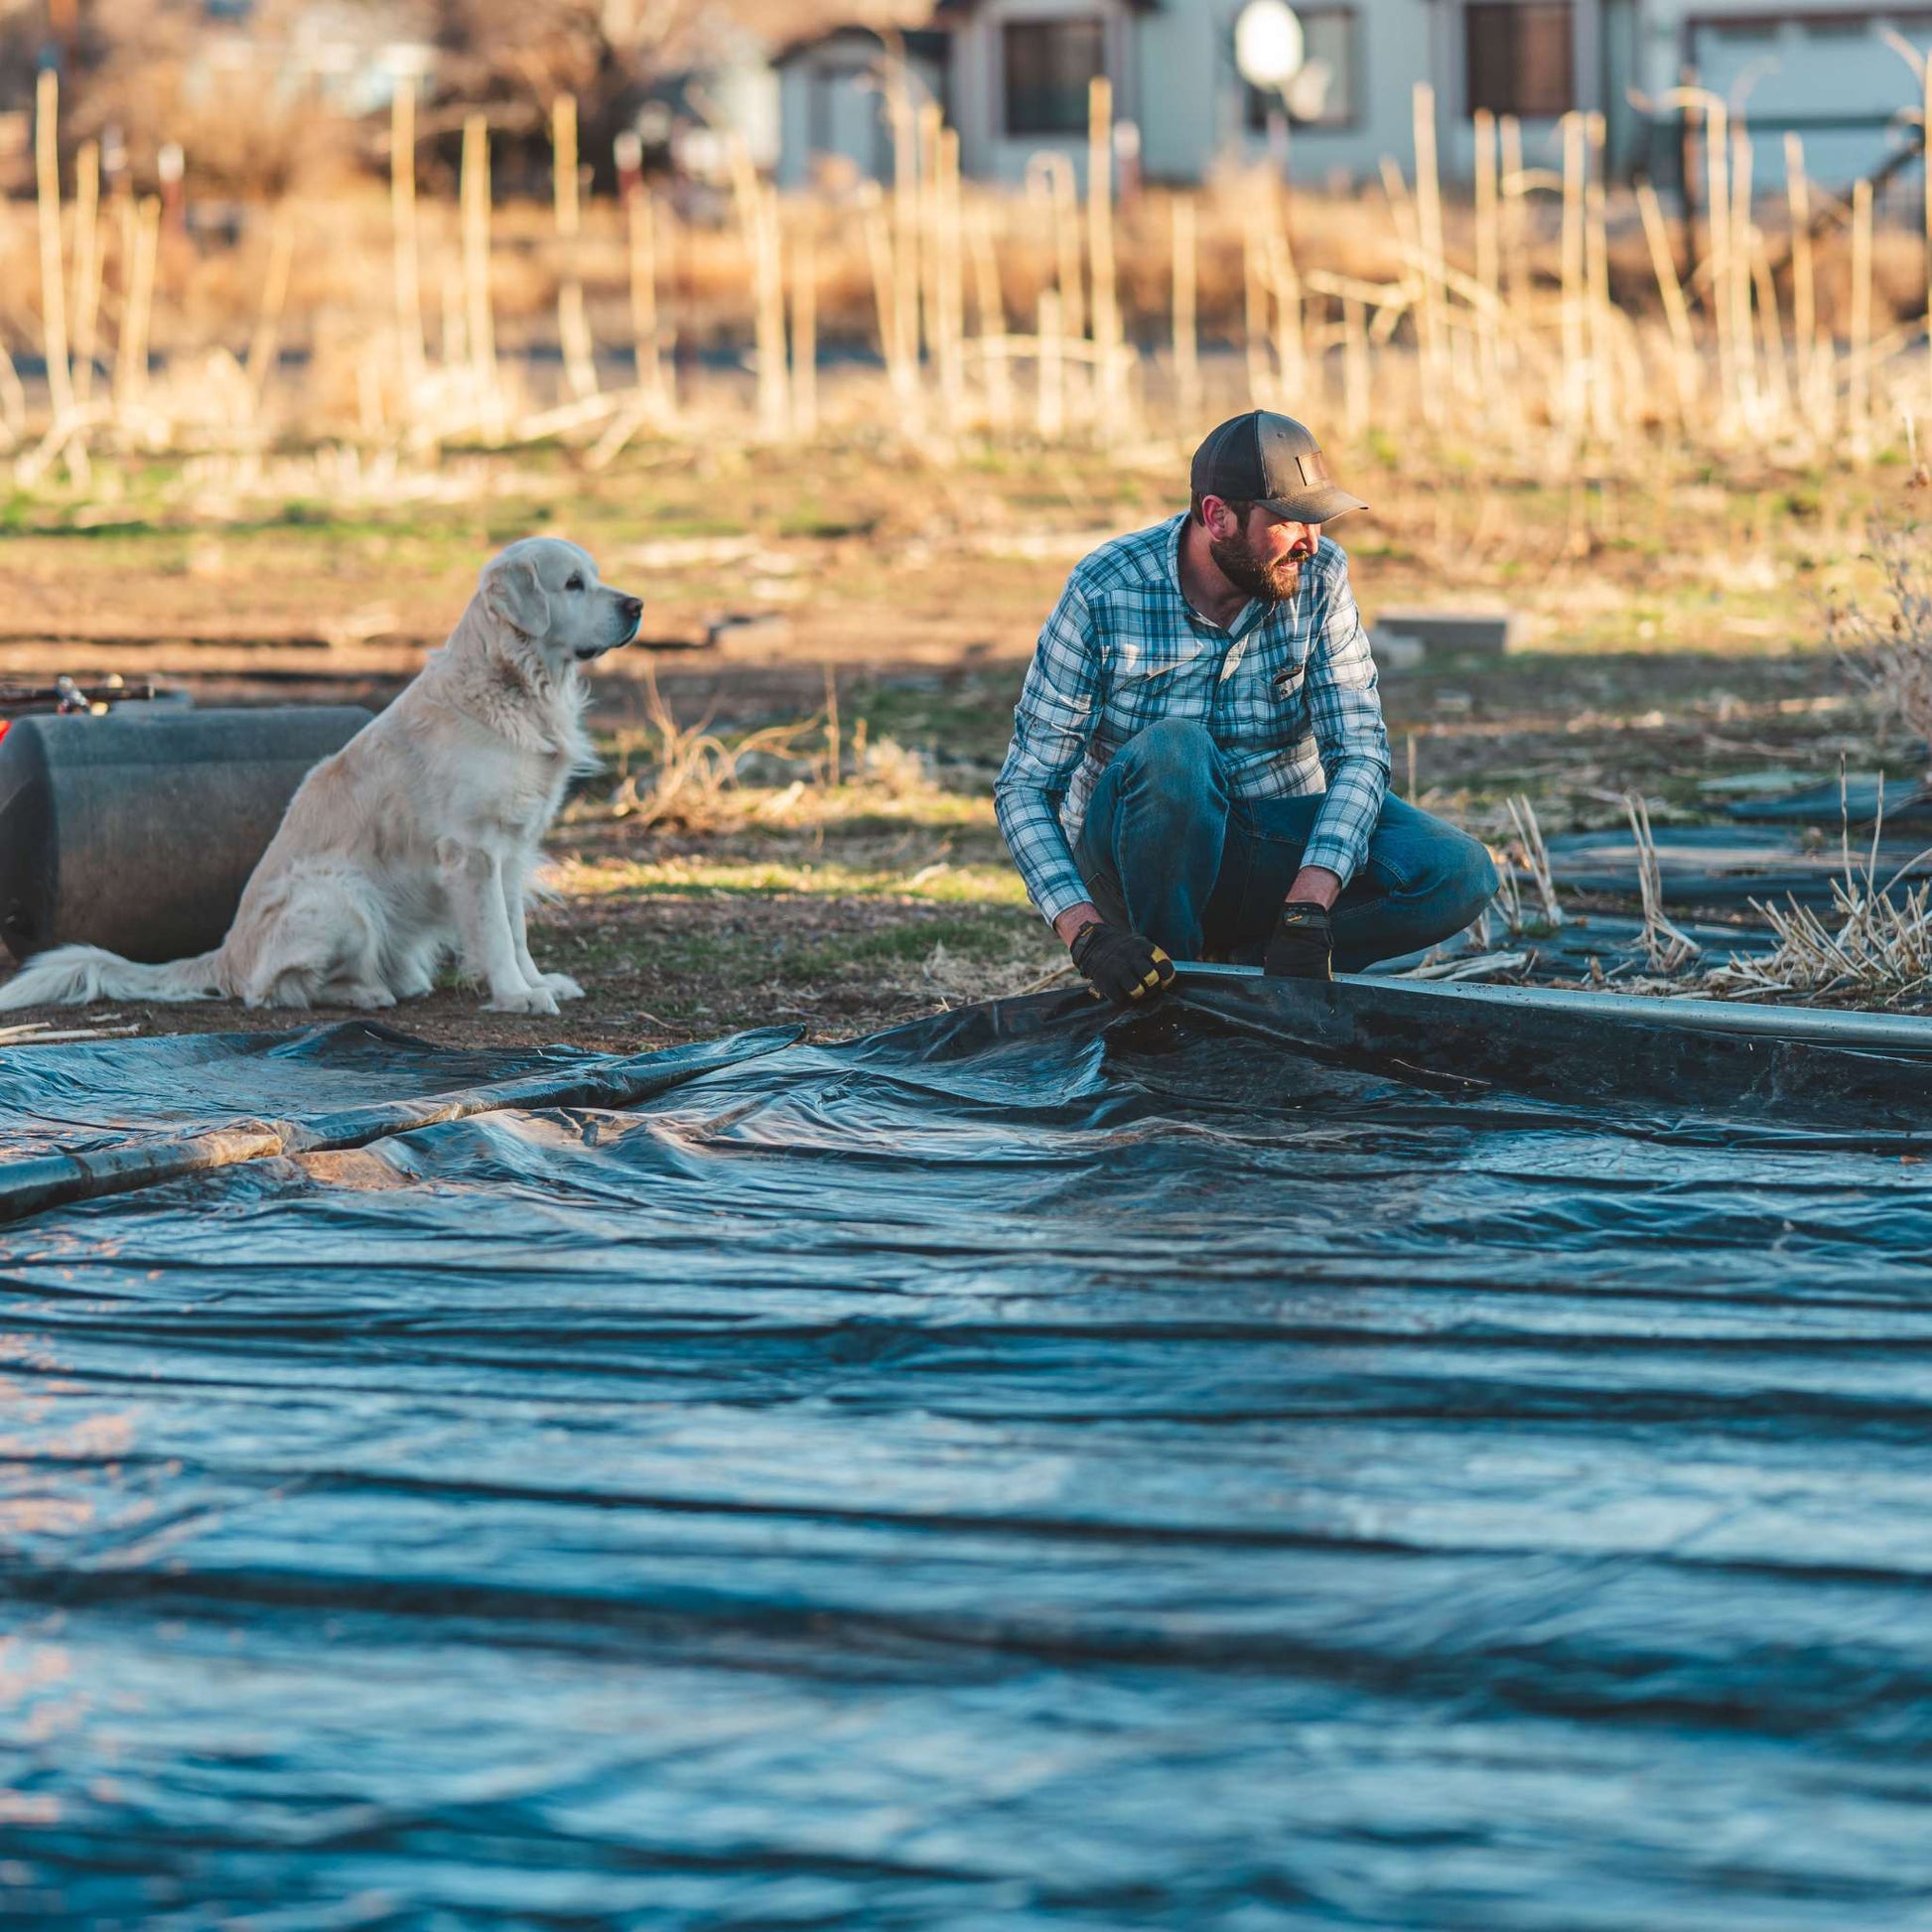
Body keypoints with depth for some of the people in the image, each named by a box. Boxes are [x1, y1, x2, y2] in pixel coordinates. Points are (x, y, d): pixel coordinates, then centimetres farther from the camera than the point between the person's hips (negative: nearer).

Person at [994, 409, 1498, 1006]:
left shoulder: (1318, 577, -9)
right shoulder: (1104, 593, -16)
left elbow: (1358, 749, -15)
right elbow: (1024, 787, -16)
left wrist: (1306, 908, -32)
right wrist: (1087, 932, -33)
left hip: (1273, 850, 3)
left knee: (1460, 872, -21)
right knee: (1173, 750, -36)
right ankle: (1163, 995, -19)